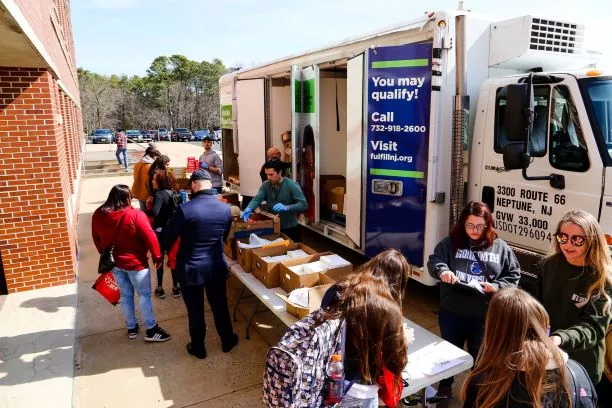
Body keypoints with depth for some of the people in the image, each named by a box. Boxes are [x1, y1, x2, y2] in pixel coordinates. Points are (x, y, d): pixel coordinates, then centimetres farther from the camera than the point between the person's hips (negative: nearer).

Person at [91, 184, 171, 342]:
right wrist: (157, 257, -7)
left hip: (114, 262, 6)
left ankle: (131, 328, 30)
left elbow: (96, 238, 10)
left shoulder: (98, 215, -4)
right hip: (135, 262, -6)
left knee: (125, 295, 18)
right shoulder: (135, 215, -22)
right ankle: (151, 330, 14)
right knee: (144, 295, 7)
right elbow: (150, 237, -19)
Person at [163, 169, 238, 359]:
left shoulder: (185, 209, -20)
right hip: (216, 266, 3)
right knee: (220, 306, 19)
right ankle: (227, 341, 36)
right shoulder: (225, 208, -7)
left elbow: (168, 237, -9)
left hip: (191, 268, -3)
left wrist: (162, 253, 12)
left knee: (195, 310, 13)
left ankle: (198, 348, 30)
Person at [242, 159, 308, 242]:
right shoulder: (265, 185, -2)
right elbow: (257, 199, -14)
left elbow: (303, 205, -21)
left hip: (290, 229, -3)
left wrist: (286, 208, -35)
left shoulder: (292, 185, -15)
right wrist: (248, 209, -34)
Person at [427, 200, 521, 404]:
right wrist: (442, 271, -31)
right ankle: (444, 387, 43)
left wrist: (496, 286, -16)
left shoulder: (500, 247, -2)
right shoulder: (451, 242, -5)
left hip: (484, 315, 0)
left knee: (479, 356, 18)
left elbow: (514, 276, 1)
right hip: (451, 311, 1)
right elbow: (433, 260, -10)